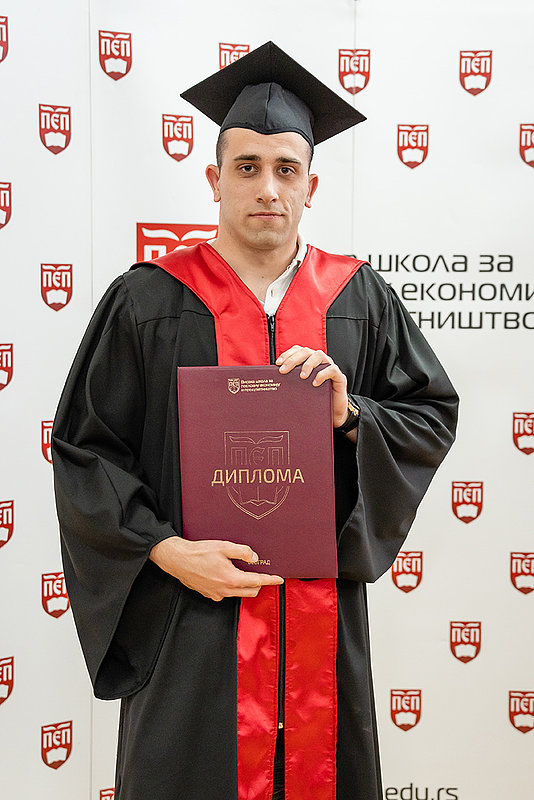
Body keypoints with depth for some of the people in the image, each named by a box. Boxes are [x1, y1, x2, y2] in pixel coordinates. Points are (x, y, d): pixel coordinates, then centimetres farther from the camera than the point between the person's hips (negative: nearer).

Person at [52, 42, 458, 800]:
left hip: (323, 620, 2)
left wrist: (350, 415, -12)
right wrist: (166, 550, -15)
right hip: (192, 619, -2)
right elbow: (83, 449, -4)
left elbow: (433, 414, 7)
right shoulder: (149, 302, -2)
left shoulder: (360, 301, 5)